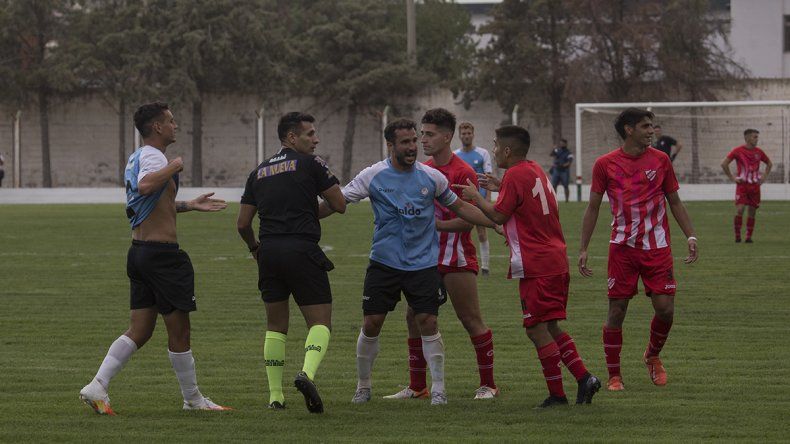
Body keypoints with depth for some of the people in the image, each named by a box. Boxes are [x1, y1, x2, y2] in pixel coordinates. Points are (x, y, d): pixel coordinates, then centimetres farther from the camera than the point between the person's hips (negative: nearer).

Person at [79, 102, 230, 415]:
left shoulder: (137, 158, 18)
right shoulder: (153, 156, -13)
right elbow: (145, 186, -37)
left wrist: (190, 205, 32)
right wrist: (174, 166, -23)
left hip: (140, 252, 10)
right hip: (162, 253, -10)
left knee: (139, 331, 8)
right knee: (179, 330, 2)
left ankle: (97, 387, -2)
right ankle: (193, 399, 12)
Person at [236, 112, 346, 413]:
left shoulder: (259, 172, 15)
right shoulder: (310, 164, 0)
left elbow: (243, 224, 15)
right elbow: (340, 205, 3)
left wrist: (254, 248, 35)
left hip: (269, 252, 5)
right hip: (303, 250, -5)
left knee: (276, 326, 15)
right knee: (320, 322, 0)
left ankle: (275, 395, 10)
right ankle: (307, 373, -27)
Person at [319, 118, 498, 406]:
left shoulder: (431, 177, 1)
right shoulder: (373, 176, -4)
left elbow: (459, 207, 14)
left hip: (423, 262, 0)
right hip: (384, 261, 0)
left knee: (427, 322, -8)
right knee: (371, 324, -2)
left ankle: (438, 389, 2)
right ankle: (363, 386, 16)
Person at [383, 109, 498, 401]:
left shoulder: (463, 173, -11)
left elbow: (468, 221, -16)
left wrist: (433, 224, -20)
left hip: (456, 258, -8)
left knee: (471, 319, -3)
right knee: (414, 317, 4)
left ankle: (488, 385, 5)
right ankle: (417, 387, 12)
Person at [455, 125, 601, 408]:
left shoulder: (514, 176, -12)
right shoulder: (535, 170, 15)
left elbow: (498, 216, -11)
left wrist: (476, 196, 3)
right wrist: (500, 188, 23)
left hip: (535, 266, -9)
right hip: (556, 260, 9)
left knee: (537, 330, -4)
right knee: (550, 327, 16)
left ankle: (557, 394, -4)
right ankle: (583, 377, 8)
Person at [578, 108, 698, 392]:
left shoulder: (660, 160, 4)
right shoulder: (605, 164, 0)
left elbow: (675, 202, 12)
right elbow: (593, 208, 6)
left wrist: (690, 236, 2)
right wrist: (583, 249, 2)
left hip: (657, 246, 1)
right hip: (622, 248, -1)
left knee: (665, 308, -5)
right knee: (616, 310, -2)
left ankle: (653, 357, 23)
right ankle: (614, 376, 10)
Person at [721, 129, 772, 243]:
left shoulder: (758, 152, 7)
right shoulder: (738, 151, -5)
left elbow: (769, 164, 23)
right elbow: (724, 164, -3)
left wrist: (764, 176, 10)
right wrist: (732, 178, -5)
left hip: (755, 185, 4)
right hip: (742, 185, -4)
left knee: (752, 212, 4)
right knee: (739, 209, -15)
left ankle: (749, 237, 12)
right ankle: (737, 236, -3)